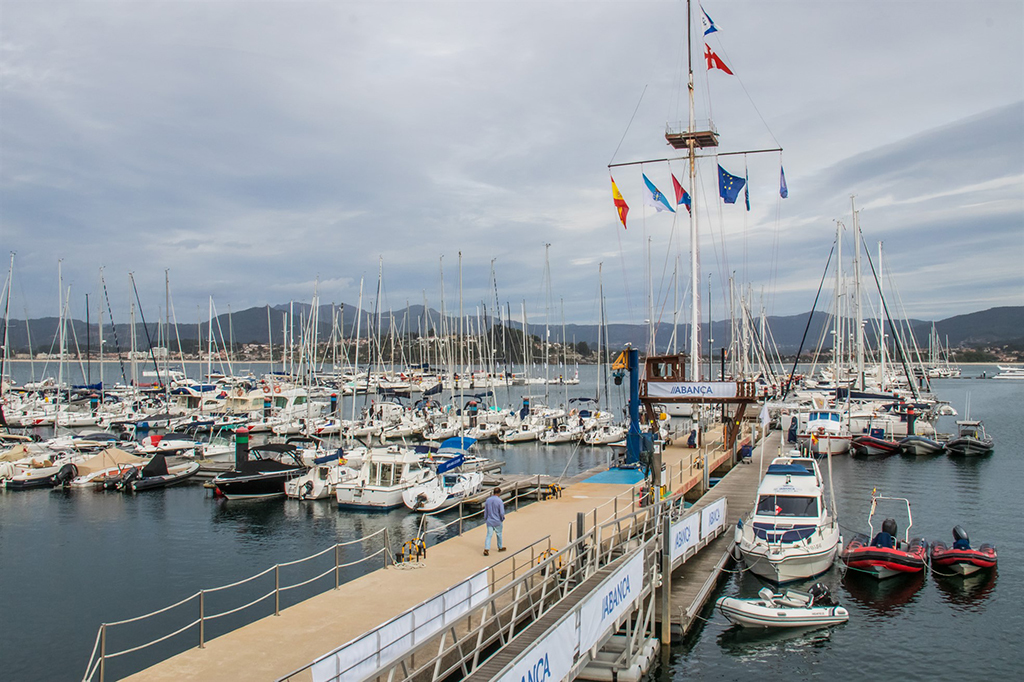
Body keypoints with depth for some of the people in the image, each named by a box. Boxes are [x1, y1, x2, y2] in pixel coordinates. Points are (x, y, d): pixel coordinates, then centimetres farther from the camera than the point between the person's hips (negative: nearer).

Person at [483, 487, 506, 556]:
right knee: (499, 534, 16)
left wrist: (485, 519, 19)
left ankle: (486, 549, -8)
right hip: (497, 522, -3)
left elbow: (485, 511, 7)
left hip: (489, 521, 3)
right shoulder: (500, 501, -16)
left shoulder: (488, 500, -1)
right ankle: (500, 547, 32)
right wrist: (502, 519, 5)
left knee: (489, 535, 3)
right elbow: (502, 513, -15)